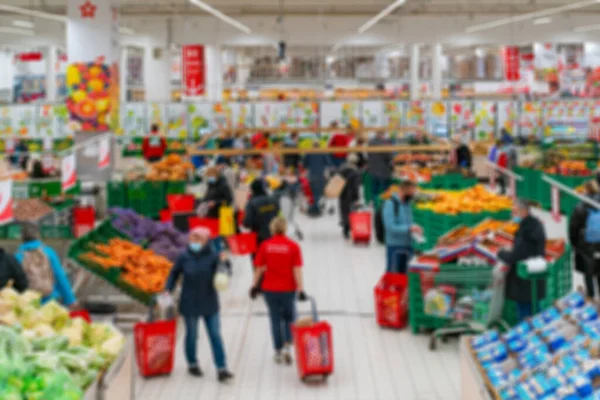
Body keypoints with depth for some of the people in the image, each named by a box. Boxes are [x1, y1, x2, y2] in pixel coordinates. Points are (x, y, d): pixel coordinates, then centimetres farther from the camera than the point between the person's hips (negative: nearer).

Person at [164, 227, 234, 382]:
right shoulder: (185, 257, -8)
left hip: (209, 303, 0)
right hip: (190, 304, 0)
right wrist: (168, 290, -6)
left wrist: (223, 262, -31)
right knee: (192, 335, 13)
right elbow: (174, 273, 4)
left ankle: (222, 369, 0)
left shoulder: (212, 256, -9)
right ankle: (192, 364, 33)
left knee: (215, 335, -1)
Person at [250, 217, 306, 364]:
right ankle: (287, 346, -1)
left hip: (269, 289, 1)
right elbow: (297, 270, -11)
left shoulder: (265, 246, -4)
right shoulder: (293, 246, -8)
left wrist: (254, 285, 9)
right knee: (289, 318, 16)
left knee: (275, 320, 11)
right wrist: (300, 289, -10)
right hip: (287, 289, -1)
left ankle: (278, 352, 15)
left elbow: (259, 268, 0)